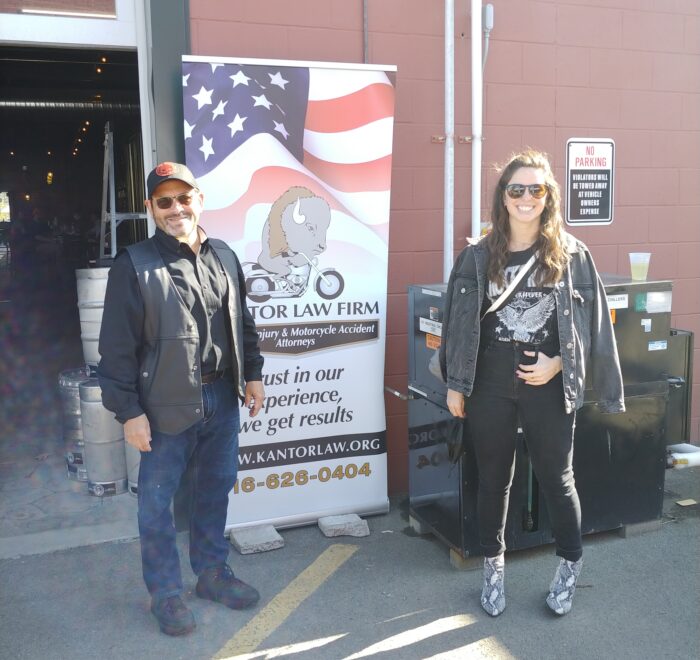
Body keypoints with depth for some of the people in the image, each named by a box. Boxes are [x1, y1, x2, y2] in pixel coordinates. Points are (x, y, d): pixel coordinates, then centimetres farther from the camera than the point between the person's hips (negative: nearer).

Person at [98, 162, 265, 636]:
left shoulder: (224, 257, 8)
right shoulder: (135, 265, -9)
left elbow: (243, 322, 17)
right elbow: (117, 346, -10)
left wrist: (253, 374, 12)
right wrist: (129, 411, -12)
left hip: (222, 397, 5)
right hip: (167, 404, -5)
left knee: (216, 489, 17)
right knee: (157, 499, 6)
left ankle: (213, 572, 35)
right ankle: (165, 591, 25)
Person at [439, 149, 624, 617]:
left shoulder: (572, 254, -1)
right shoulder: (478, 256, 0)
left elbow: (591, 321, 1)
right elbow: (460, 322, 2)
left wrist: (558, 363, -11)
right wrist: (455, 385, 2)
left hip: (549, 387, -1)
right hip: (490, 385, 1)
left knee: (557, 478, 11)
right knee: (494, 479, 13)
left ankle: (571, 565, 35)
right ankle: (494, 567, 32)